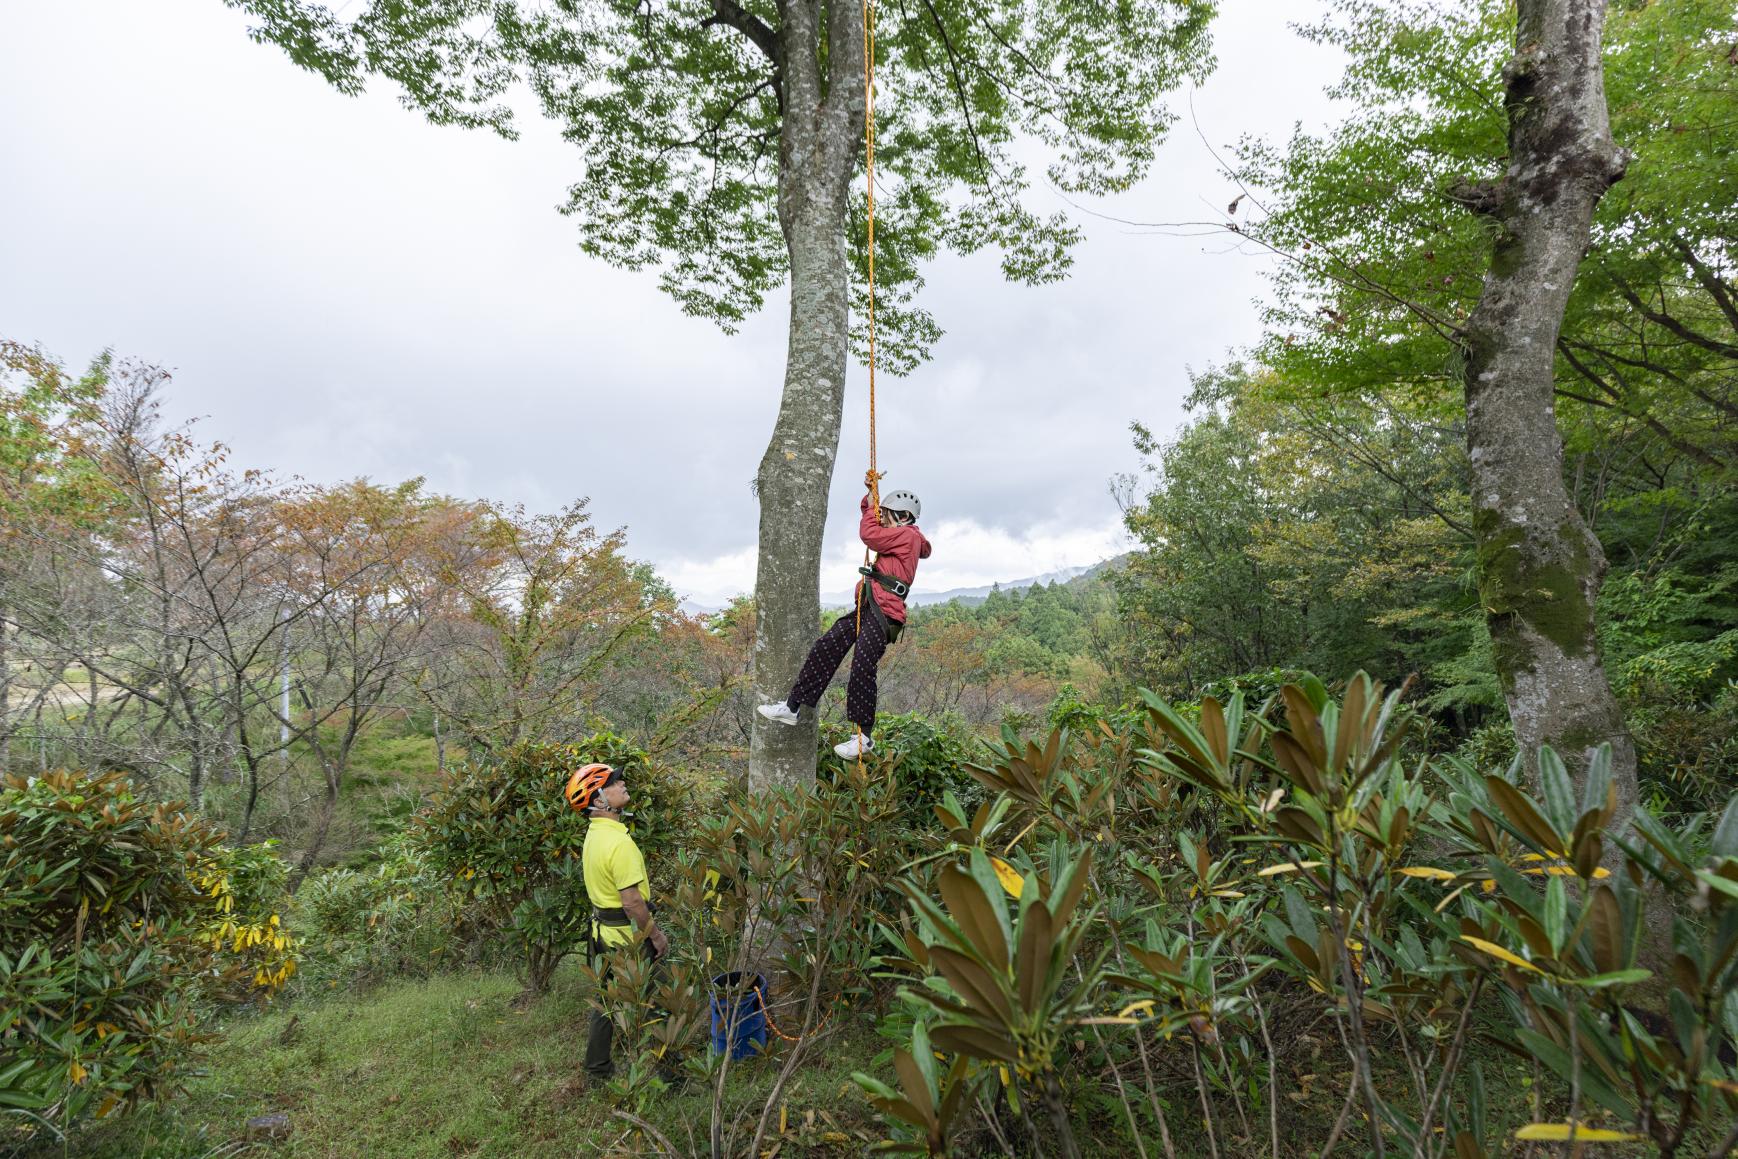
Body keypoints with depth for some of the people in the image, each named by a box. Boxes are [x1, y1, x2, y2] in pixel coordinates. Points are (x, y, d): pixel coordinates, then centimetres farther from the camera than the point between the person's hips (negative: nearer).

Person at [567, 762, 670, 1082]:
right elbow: (631, 901, -26)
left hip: (603, 928, 9)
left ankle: (597, 1066, 32)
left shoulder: (594, 834, 5)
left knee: (607, 999, 20)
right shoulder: (619, 842, -27)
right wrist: (655, 933, -14)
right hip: (626, 934, -9)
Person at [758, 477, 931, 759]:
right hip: (867, 607, 10)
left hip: (885, 611, -10)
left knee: (862, 665, -15)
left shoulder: (908, 535, -5)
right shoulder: (899, 536, 25)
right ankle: (793, 707, 6)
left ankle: (864, 736, -7)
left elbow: (869, 534, -15)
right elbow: (872, 523, 37)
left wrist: (873, 506, 2)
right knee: (825, 648, 3)